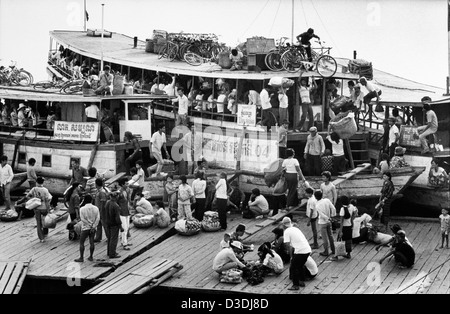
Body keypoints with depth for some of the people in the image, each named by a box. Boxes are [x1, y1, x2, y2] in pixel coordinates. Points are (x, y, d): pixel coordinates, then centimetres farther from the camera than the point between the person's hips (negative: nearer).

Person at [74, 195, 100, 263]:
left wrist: (90, 225, -10)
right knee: (91, 242, 10)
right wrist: (93, 227, -11)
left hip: (85, 228, -3)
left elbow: (83, 219, -14)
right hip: (93, 228, 3)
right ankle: (91, 257, 15)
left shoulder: (82, 209, -8)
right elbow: (98, 218, -8)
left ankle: (81, 258, 3)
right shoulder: (96, 208, -1)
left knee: (81, 242, 5)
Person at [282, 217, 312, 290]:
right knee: (300, 266, 27)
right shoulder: (296, 229, 19)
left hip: (300, 252, -8)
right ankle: (302, 282, 35)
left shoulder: (287, 231, -3)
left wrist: (291, 256, -1)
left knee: (293, 268, 7)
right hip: (308, 250, 8)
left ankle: (295, 285, 11)